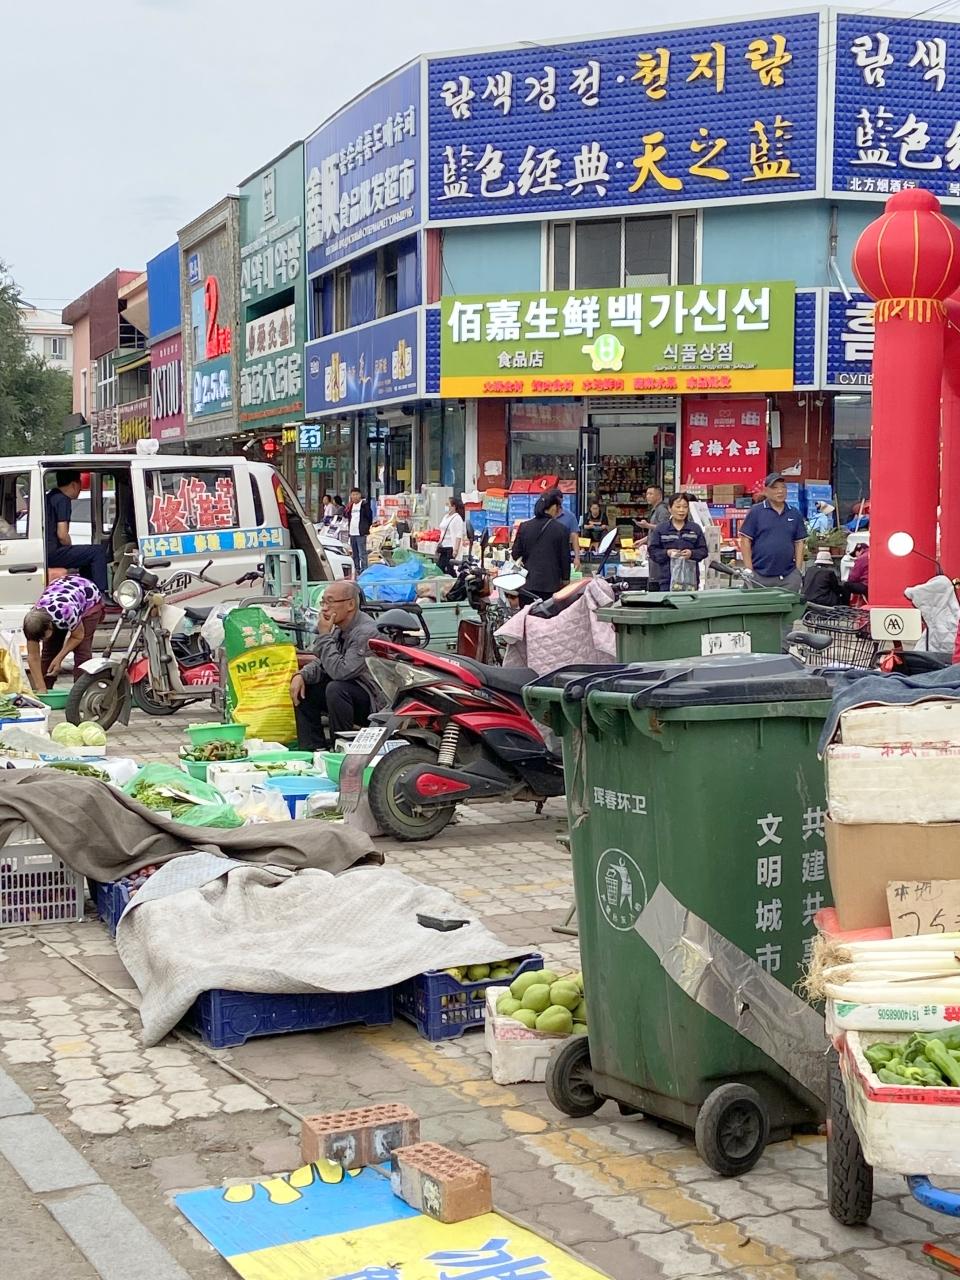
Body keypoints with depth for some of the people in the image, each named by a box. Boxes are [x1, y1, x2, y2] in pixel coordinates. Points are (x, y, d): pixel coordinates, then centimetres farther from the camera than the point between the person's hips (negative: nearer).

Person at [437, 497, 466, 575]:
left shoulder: (457, 518, -11)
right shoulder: (446, 517, 15)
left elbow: (458, 536, -17)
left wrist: (456, 550, -24)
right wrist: (439, 546, 22)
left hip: (451, 548, -9)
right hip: (443, 548, 9)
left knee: (450, 570, -7)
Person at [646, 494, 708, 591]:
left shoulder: (695, 529, 7)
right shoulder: (660, 529, 4)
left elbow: (703, 550, 6)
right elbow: (652, 550, 3)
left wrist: (692, 553, -13)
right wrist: (667, 553, -13)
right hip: (667, 579, -1)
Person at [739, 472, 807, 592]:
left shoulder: (795, 514, 12)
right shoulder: (755, 512, 0)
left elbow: (799, 543, 14)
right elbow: (745, 541, -1)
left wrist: (798, 571, 6)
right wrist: (748, 570, -7)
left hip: (789, 576, 3)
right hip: (760, 576, -3)